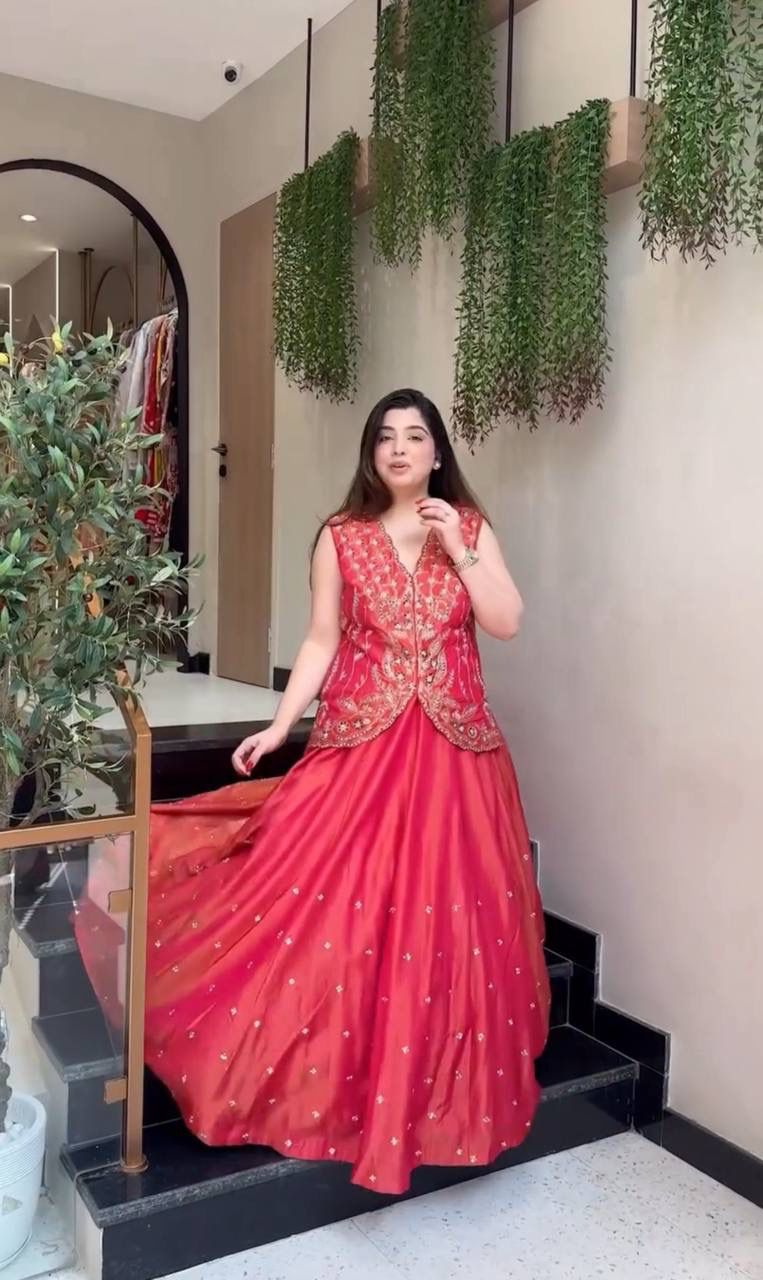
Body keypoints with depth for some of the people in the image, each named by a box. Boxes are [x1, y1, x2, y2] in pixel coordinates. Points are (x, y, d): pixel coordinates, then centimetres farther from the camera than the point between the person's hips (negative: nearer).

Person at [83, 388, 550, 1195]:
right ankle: (346, 1076, 21)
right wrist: (277, 727, -7)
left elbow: (507, 625, -3)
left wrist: (458, 550, -11)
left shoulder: (471, 528, 5)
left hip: (452, 745, 1)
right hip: (362, 739, -1)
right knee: (336, 907, -2)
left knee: (446, 911, 7)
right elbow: (321, 642, 0)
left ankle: (439, 1086, 28)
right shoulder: (341, 537, 2)